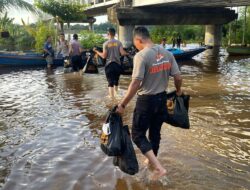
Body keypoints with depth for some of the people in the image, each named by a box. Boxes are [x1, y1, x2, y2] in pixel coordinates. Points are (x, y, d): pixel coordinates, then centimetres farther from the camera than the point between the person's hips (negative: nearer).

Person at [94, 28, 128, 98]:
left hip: (109, 65, -2)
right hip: (117, 64, 2)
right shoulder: (119, 42, 0)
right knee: (116, 82, 18)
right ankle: (115, 95, 28)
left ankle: (112, 97, -4)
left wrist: (97, 51, 8)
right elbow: (122, 53, -8)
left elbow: (104, 56, -7)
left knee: (110, 83, 1)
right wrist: (127, 53, 13)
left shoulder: (106, 44, -4)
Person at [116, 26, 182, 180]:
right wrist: (178, 90, 23)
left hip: (146, 100, -6)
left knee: (138, 134, 7)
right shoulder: (167, 53, 0)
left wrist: (122, 105, -17)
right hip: (162, 98, 7)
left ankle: (158, 167, -1)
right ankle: (152, 160, 41)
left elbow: (136, 84, -24)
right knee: (155, 132, 22)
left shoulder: (141, 56, -19)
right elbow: (178, 78, 2)